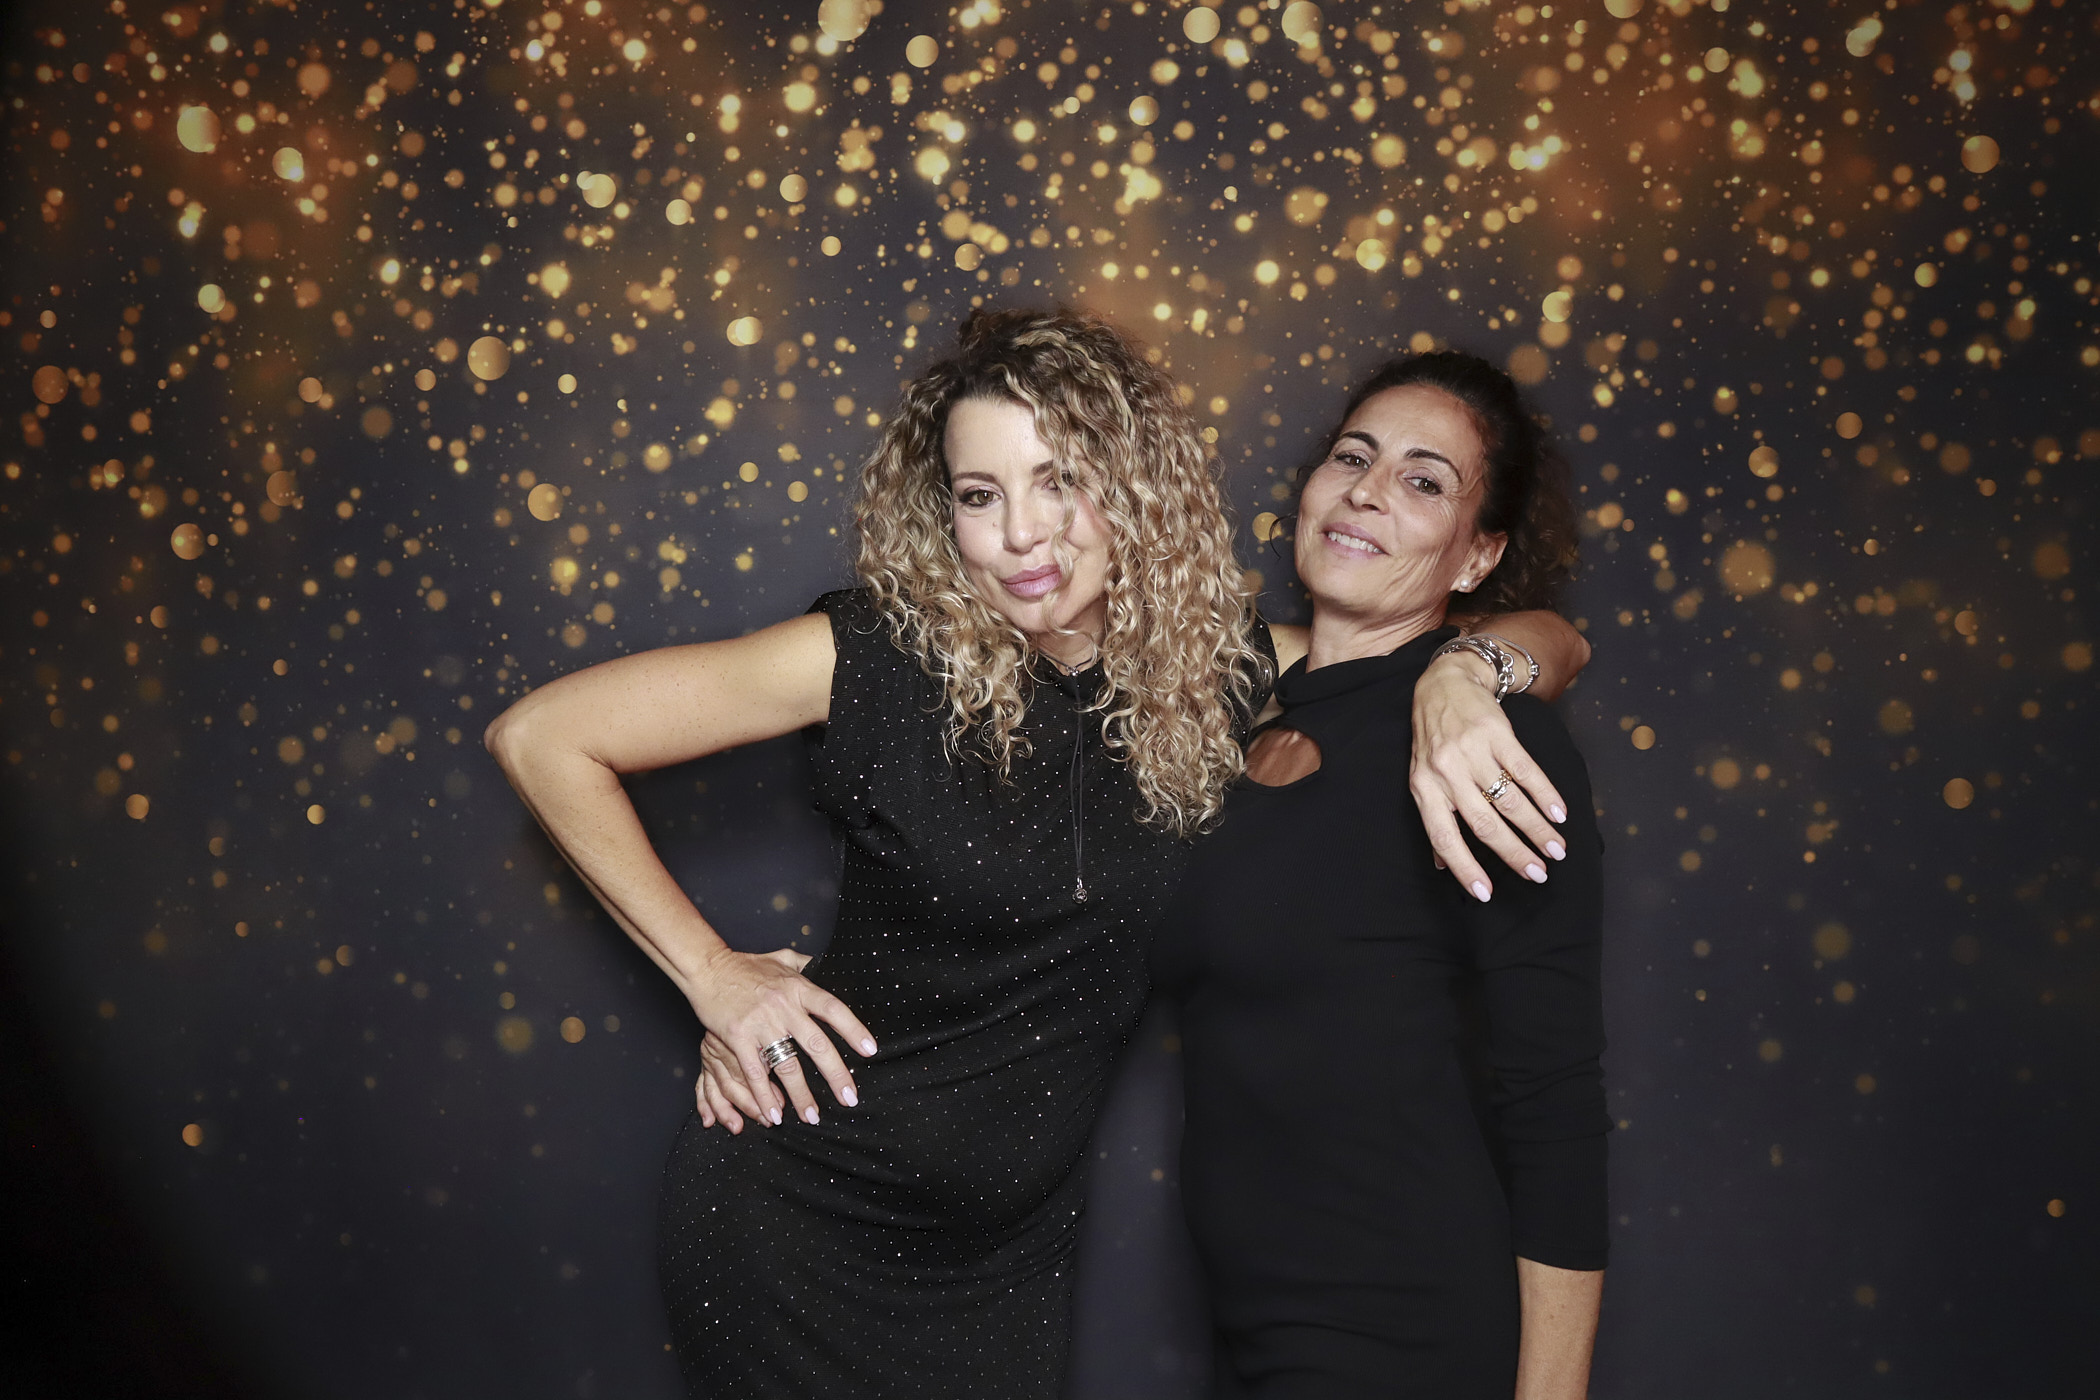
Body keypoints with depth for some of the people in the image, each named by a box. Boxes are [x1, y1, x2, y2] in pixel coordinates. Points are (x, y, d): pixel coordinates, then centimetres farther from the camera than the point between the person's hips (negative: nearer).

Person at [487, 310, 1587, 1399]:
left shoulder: (1218, 669, -7)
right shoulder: (883, 654, -17)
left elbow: (1548, 640, 1)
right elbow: (540, 736, -12)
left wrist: (1456, 676, -23)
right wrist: (712, 976, -12)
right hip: (796, 1217, -3)